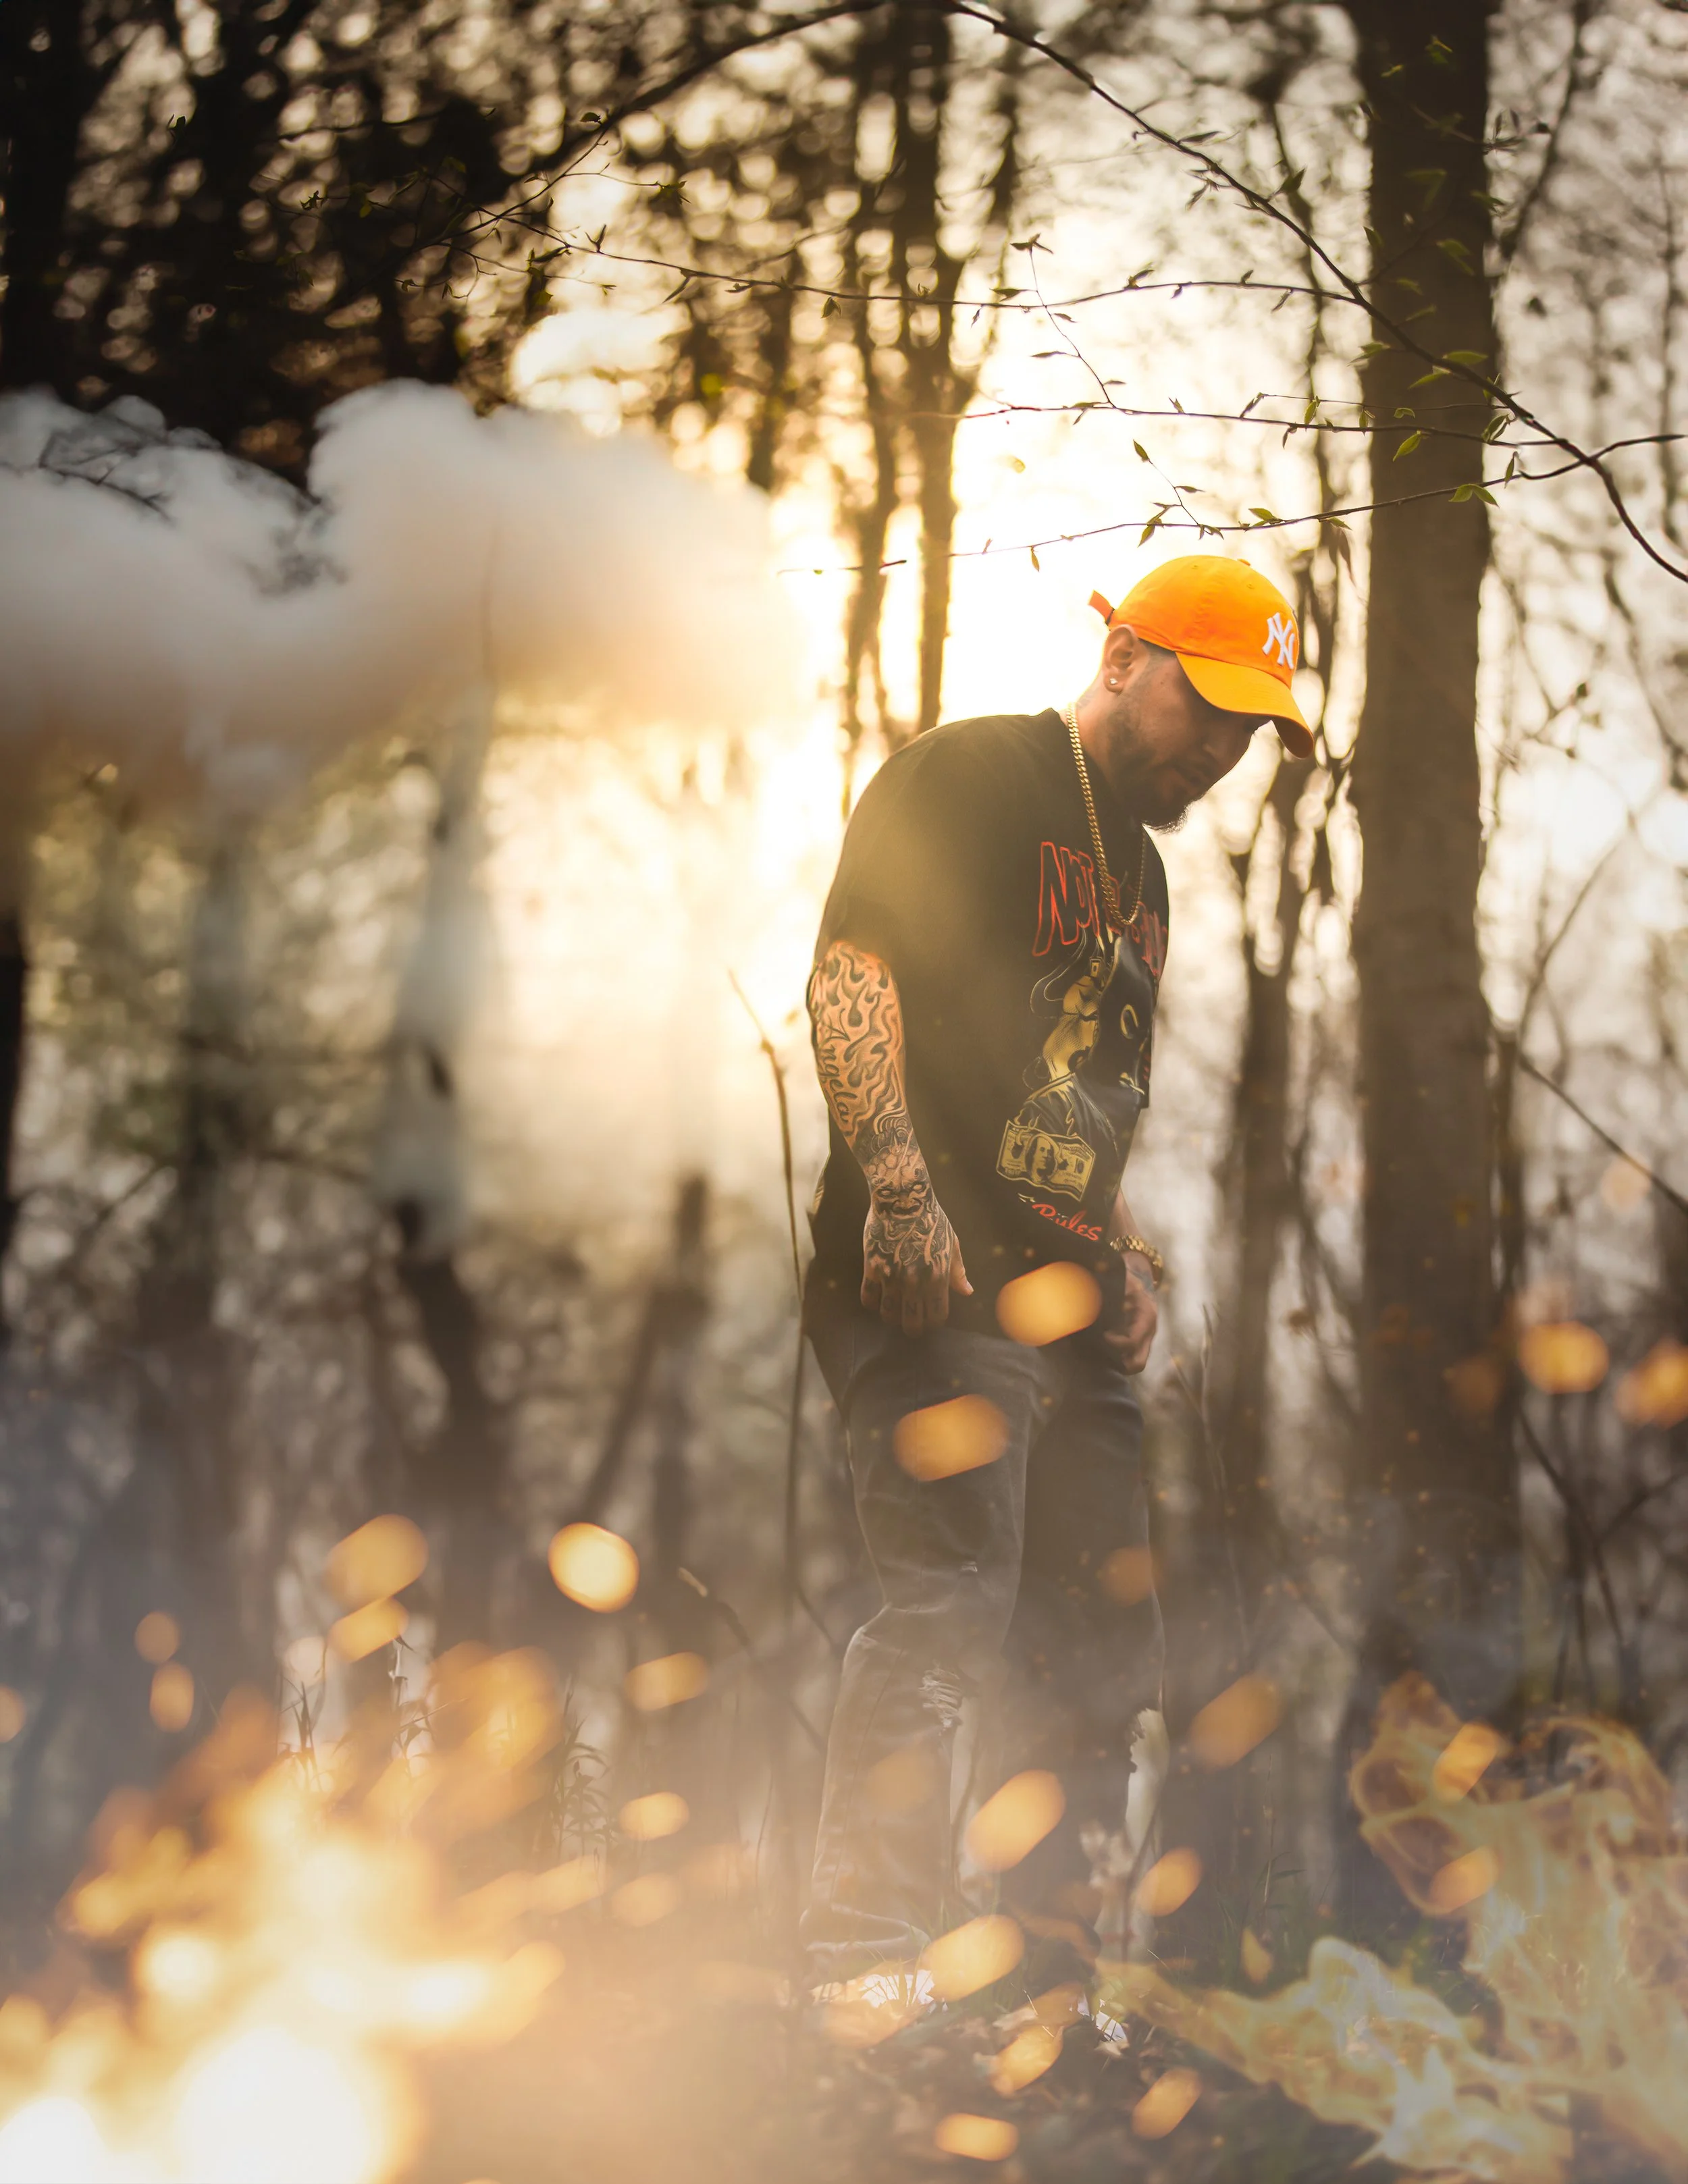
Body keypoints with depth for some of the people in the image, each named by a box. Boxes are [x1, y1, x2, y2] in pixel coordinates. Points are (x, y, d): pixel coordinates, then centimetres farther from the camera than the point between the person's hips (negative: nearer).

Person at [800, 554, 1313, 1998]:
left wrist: (1127, 1255, 15)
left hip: (1071, 1309, 9)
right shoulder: (965, 780, -1)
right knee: (952, 1602, -19)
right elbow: (850, 971, -12)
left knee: (1103, 1642, 8)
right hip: (935, 1282, -9)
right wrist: (898, 1187, -22)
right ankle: (863, 1960, -19)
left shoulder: (1142, 875, 25)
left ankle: (1043, 1950, 17)